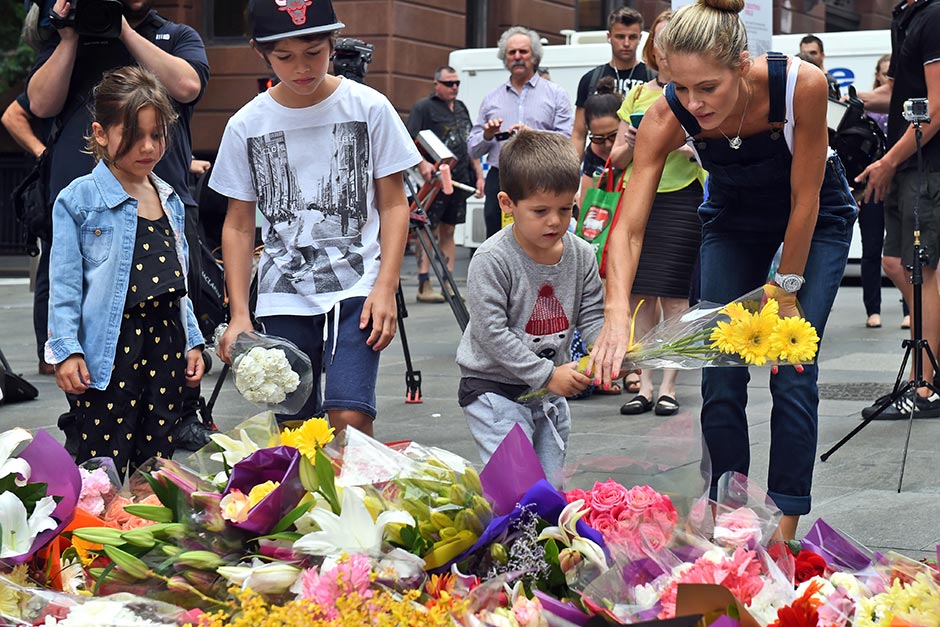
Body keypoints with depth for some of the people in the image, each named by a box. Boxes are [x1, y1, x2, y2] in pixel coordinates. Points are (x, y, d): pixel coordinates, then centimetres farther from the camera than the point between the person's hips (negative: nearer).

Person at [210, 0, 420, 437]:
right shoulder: (247, 125, 2)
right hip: (283, 298, 2)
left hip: (357, 289, -2)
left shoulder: (369, 108, -2)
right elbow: (238, 225, 7)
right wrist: (239, 313, -1)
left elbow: (393, 204, 2)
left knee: (349, 418, -17)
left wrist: (385, 288, -9)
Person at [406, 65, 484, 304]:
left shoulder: (461, 108, 19)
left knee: (448, 231, 9)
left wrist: (478, 175, 18)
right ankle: (424, 285, -7)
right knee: (429, 231, -7)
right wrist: (422, 164, -28)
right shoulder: (423, 107, -3)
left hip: (460, 181, 7)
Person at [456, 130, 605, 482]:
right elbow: (492, 333, -21)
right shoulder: (491, 260, -18)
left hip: (550, 392, 6)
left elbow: (591, 317, 5)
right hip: (494, 389, -6)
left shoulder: (581, 255, -1)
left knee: (551, 486, 14)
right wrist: (546, 374, -22)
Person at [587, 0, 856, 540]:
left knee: (792, 373, -10)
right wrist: (617, 317, -48)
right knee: (721, 378, -5)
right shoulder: (666, 118, -30)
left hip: (815, 217, -2)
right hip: (733, 218, 2)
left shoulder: (802, 85, -37)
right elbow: (629, 227, -33)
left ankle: (785, 530, 0)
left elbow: (804, 200, -25)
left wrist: (786, 290, -17)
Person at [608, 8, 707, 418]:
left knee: (673, 295, -5)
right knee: (640, 295, 2)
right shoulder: (638, 95, 16)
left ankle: (668, 387, 1)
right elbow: (616, 158, 17)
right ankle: (644, 386, 8)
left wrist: (684, 146, -19)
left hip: (681, 199, -4)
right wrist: (632, 144, -4)